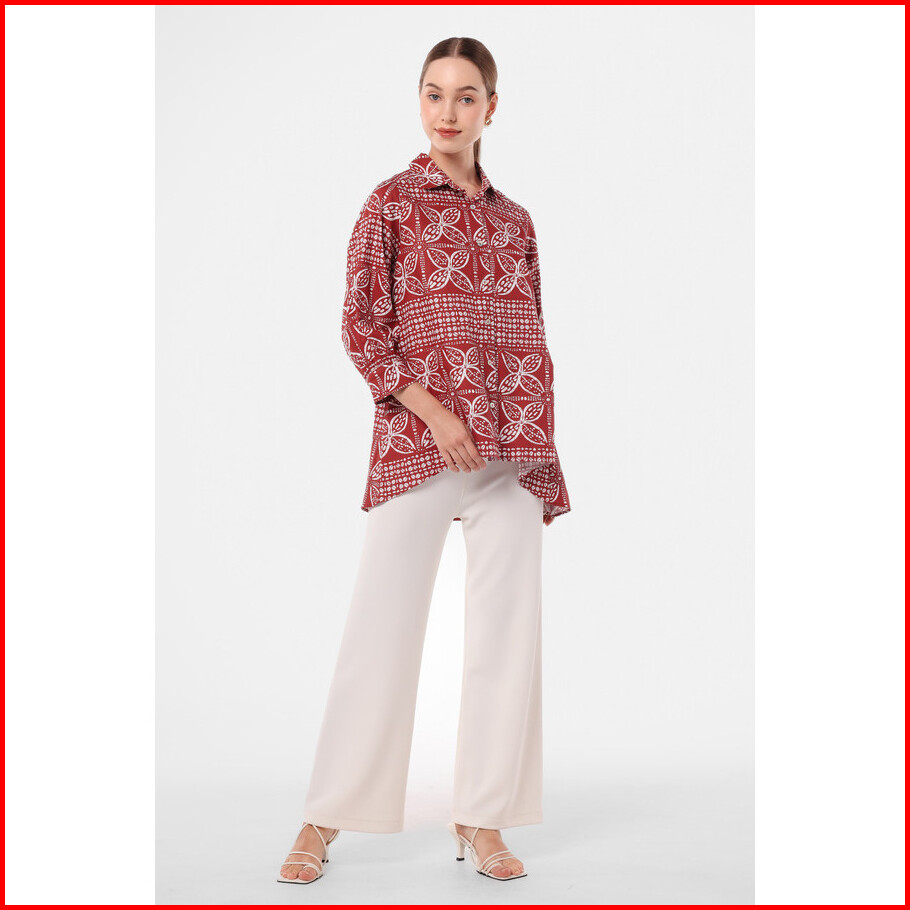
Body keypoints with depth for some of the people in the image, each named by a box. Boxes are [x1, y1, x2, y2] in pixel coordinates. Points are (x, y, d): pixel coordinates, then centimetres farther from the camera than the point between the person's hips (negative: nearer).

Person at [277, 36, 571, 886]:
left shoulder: (514, 219, 15)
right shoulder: (391, 202, 4)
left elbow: (532, 339, 17)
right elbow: (360, 323, -3)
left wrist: (540, 448, 10)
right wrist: (430, 410, -14)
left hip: (512, 448, 4)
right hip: (417, 438, -4)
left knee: (508, 629, 4)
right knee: (380, 628, -3)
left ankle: (482, 817, 16)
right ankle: (323, 819, 8)